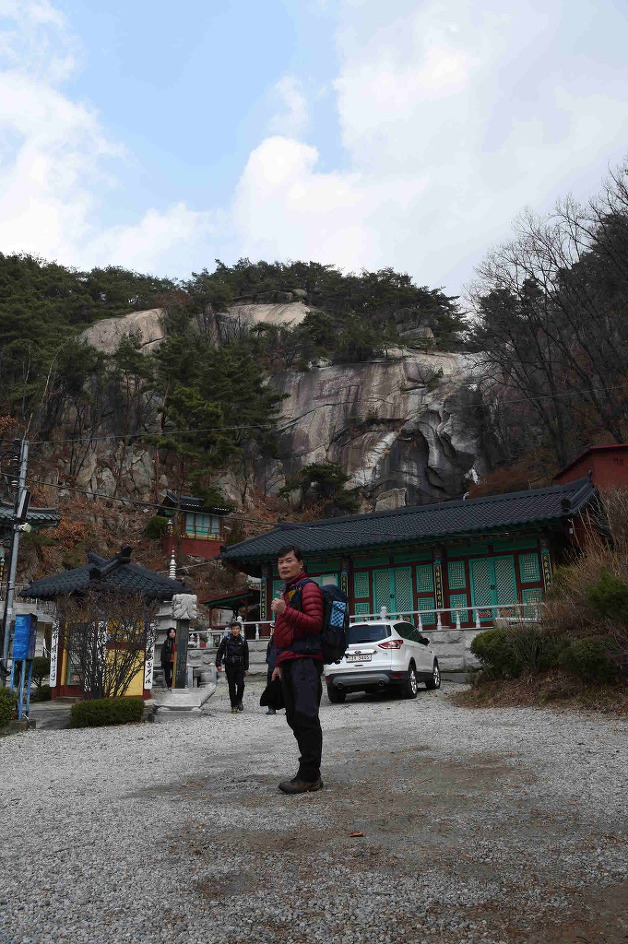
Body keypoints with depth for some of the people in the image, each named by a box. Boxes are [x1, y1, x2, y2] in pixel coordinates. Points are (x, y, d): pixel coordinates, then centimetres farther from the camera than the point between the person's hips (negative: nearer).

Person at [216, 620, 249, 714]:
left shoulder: (243, 641, 5)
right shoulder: (226, 639, 1)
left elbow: (246, 656, 13)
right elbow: (220, 652, 5)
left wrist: (246, 668, 12)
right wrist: (218, 664, -4)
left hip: (240, 666, 1)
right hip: (229, 666, 0)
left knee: (240, 684, -13)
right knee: (232, 686, 2)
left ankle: (239, 701, 13)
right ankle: (234, 706, 12)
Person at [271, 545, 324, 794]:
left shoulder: (308, 588, -3)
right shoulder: (287, 592, 27)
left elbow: (315, 623, -16)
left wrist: (285, 611, -23)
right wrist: (279, 664, 27)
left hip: (305, 660, -10)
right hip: (290, 662, 10)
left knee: (306, 717, -11)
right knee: (295, 718, 8)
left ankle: (309, 776, -8)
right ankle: (310, 774, 14)